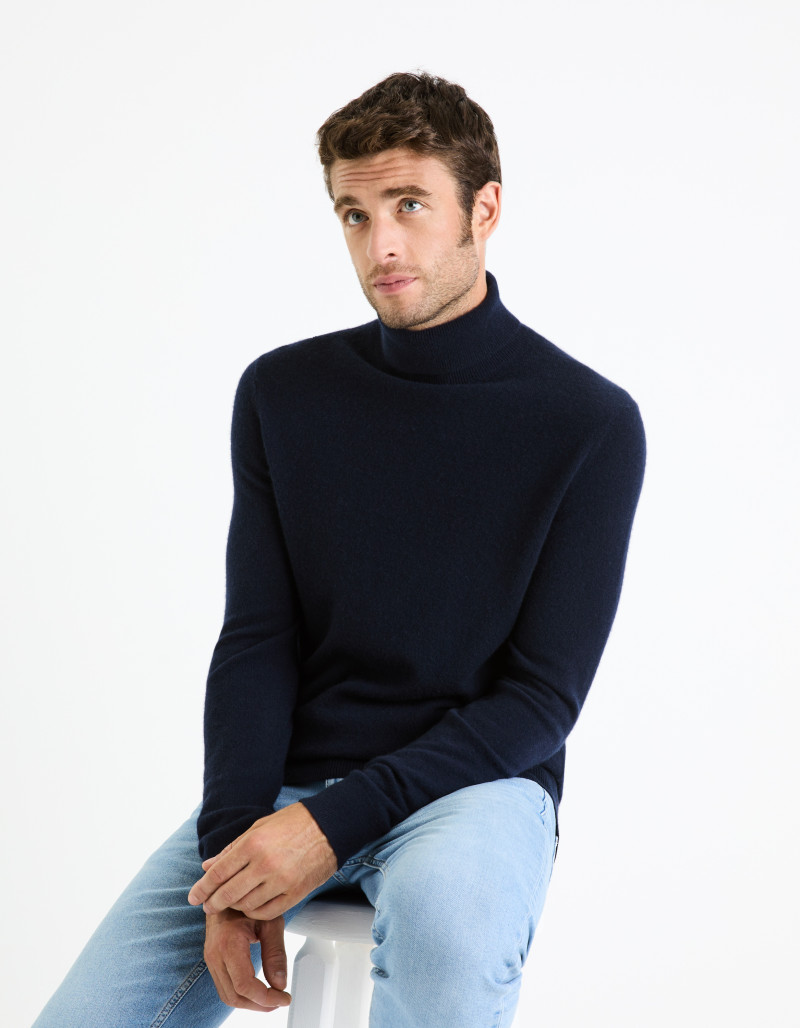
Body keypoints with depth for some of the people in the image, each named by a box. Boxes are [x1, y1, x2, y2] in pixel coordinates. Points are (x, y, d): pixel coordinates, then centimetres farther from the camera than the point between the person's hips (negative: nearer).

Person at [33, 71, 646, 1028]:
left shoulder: (591, 423, -6)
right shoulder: (281, 393, 6)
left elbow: (541, 698, -8)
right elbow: (256, 642, 3)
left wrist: (335, 824, -18)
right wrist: (235, 841, -13)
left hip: (473, 780, -3)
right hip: (286, 781, 3)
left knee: (443, 916, -38)